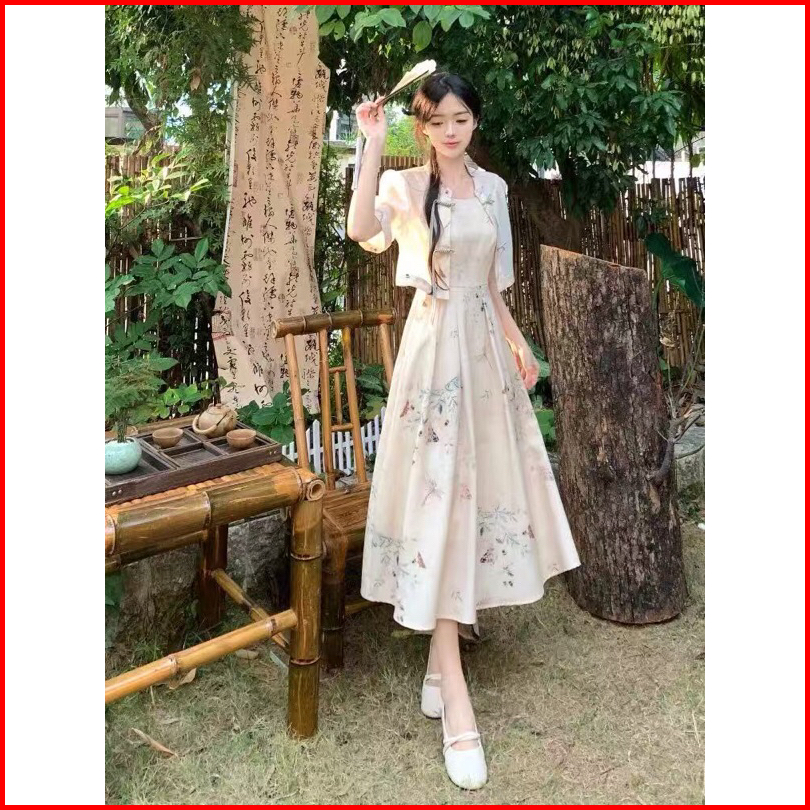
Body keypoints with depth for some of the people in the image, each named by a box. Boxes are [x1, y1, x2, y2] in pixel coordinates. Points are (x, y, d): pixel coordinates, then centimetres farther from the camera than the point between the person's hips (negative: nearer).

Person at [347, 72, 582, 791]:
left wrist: (519, 343, 16)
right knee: (438, 492, -9)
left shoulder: (494, 188, 13)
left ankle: (443, 653, 27)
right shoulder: (405, 186, -3)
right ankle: (455, 700, -5)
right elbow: (361, 230, -26)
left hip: (485, 346, 6)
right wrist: (372, 144, -24)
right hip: (435, 347, -6)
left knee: (481, 482, 9)